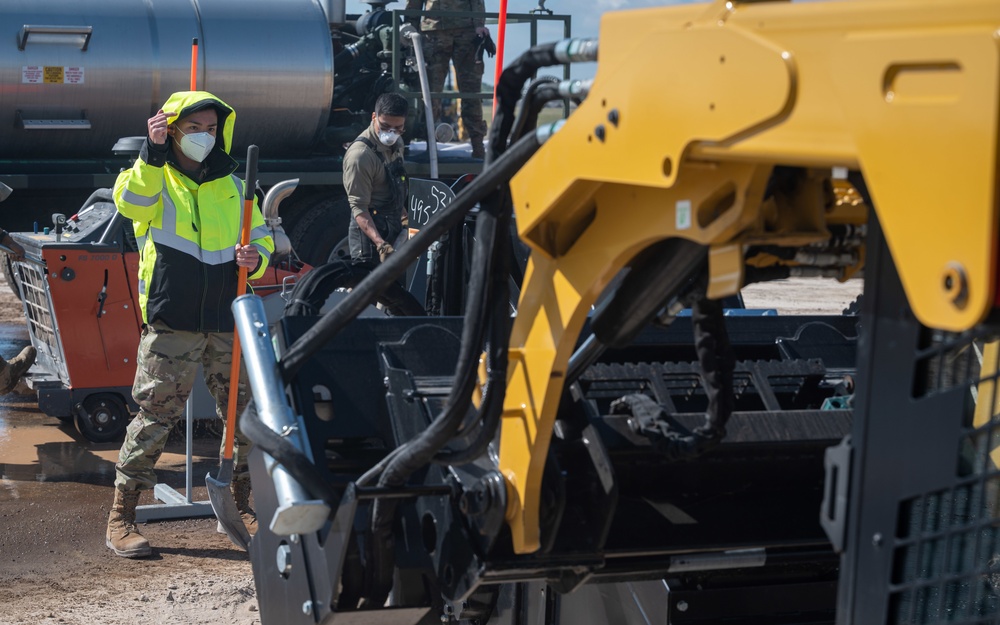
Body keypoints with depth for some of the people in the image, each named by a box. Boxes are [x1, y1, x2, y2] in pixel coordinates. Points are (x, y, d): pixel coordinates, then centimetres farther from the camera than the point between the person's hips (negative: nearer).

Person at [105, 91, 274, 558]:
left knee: (244, 413, 8)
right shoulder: (153, 177, 3)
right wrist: (152, 155, -36)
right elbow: (133, 204, -20)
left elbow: (262, 238, 20)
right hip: (170, 322, -4)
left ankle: (244, 505, 24)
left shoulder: (233, 186, 16)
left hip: (228, 320, 4)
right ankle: (121, 516, 2)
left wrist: (256, 258, -3)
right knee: (155, 415, -6)